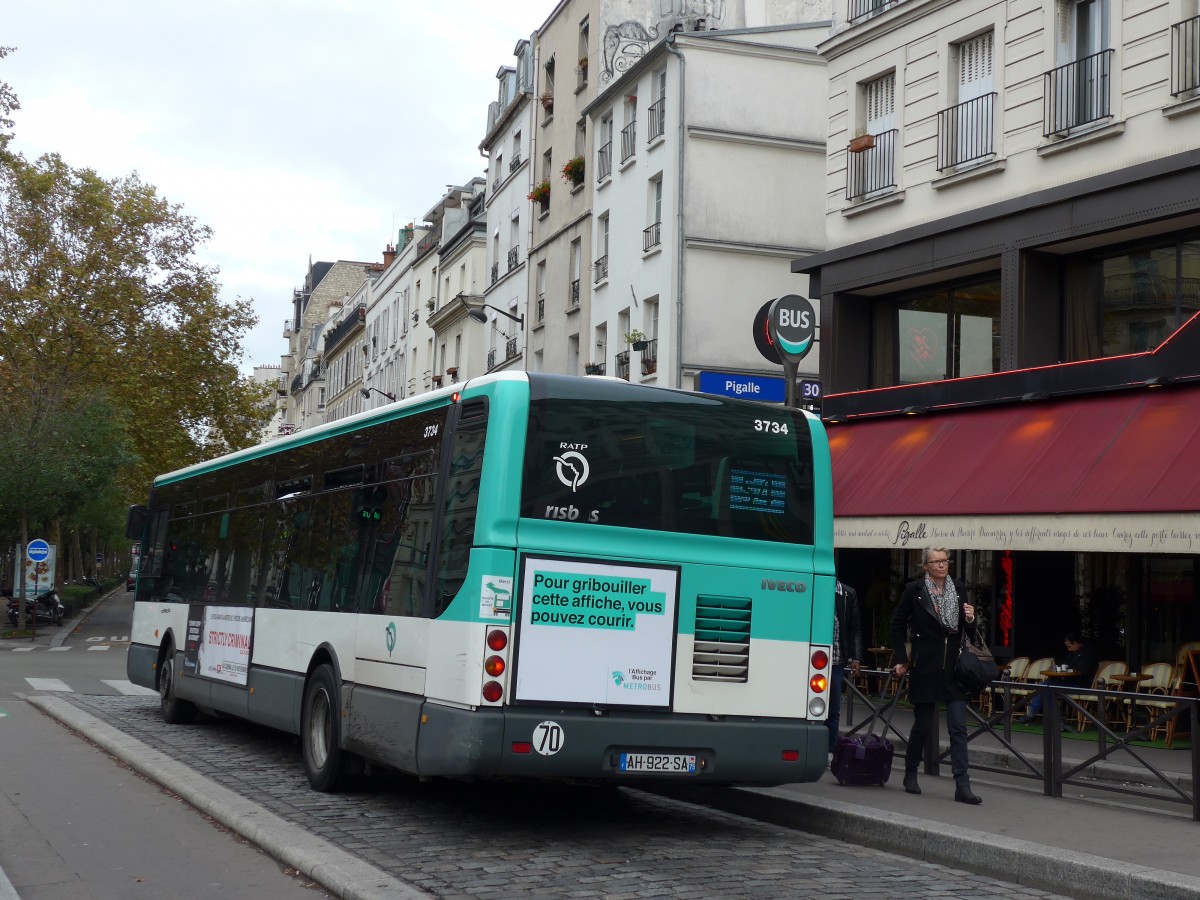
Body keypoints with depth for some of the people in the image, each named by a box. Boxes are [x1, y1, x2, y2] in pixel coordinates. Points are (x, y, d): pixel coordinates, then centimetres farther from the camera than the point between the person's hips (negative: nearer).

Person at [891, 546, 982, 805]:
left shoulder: (958, 589, 6)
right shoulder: (914, 590, -4)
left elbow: (969, 633, 14)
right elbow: (898, 624, 7)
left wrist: (970, 620, -9)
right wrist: (901, 660, 5)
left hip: (953, 668, 3)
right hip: (925, 668, -2)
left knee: (958, 727, -4)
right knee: (923, 725, 6)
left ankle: (962, 786, -5)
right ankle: (910, 774, 28)